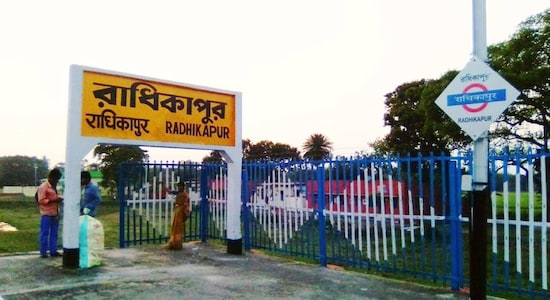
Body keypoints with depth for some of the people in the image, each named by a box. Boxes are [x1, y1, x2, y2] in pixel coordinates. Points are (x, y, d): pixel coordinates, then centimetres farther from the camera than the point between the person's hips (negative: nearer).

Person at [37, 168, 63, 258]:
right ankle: (43, 252, 7)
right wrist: (53, 200, -22)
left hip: (55, 214, 8)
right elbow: (41, 200, -15)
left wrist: (58, 199, 7)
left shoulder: (54, 187, 15)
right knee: (44, 233, 0)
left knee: (54, 234, 9)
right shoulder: (43, 187, -9)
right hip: (46, 214, -8)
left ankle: (53, 251, 15)